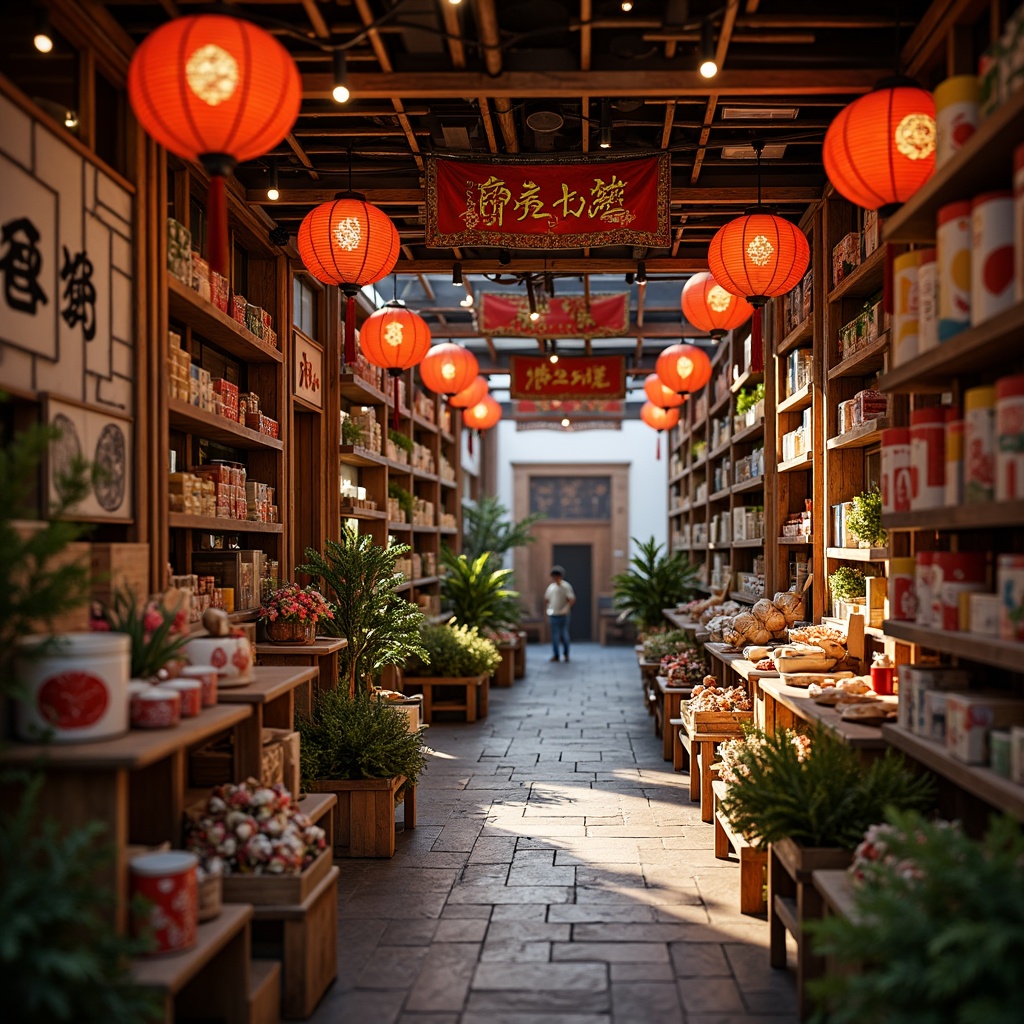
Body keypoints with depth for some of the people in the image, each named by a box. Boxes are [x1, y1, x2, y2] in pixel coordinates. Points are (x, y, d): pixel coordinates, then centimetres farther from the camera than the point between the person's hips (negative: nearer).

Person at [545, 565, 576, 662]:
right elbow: (546, 599, 20)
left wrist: (565, 609, -17)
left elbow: (572, 599, -12)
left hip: (563, 615, -4)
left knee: (564, 635, 1)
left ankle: (566, 654, 16)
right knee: (554, 636, 5)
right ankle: (556, 655, 11)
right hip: (553, 614, 4)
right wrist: (549, 608, 10)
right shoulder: (551, 587, 10)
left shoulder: (566, 586, -6)